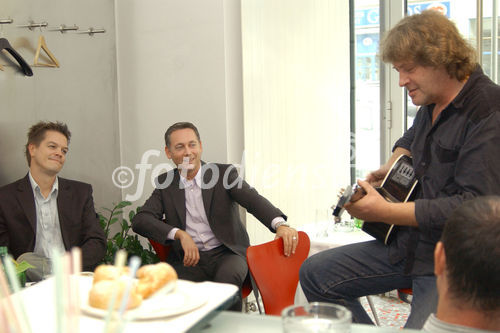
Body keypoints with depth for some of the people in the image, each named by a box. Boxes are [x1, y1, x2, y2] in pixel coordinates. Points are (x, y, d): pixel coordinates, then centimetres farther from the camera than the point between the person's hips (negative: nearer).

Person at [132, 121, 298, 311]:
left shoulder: (224, 173, 4)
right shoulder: (165, 183, 10)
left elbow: (252, 199, -12)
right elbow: (140, 220, -1)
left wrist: (280, 224, -32)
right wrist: (180, 234, -18)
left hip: (226, 253, -1)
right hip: (188, 259, 1)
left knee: (227, 276, -34)